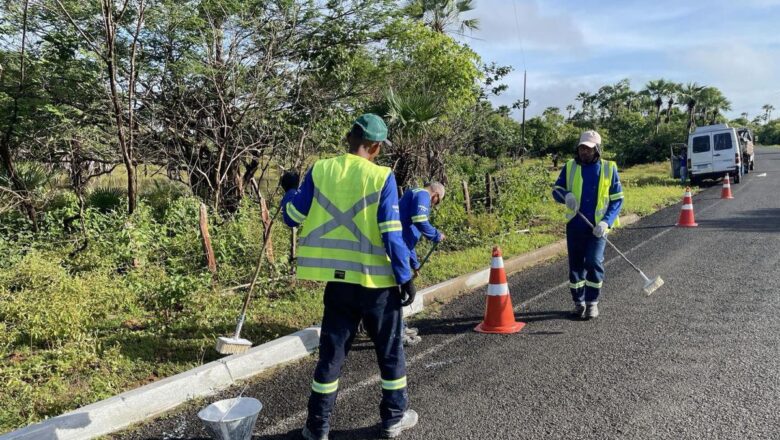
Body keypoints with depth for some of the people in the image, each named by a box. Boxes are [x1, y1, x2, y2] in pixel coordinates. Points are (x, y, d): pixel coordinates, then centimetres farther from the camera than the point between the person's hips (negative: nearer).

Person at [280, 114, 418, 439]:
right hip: (377, 280, -3)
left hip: (338, 279, 3)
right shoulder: (382, 177, -10)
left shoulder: (319, 171, -1)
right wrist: (405, 277, -3)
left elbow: (293, 217, 6)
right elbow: (391, 234, -11)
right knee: (390, 350, 16)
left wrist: (290, 190, 25)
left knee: (331, 353, 14)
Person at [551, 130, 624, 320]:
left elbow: (617, 198, 4)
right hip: (575, 225, 2)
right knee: (576, 264, 7)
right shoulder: (570, 167, 5)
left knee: (594, 262, -13)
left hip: (598, 227, -2)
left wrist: (606, 221, -10)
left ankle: (592, 303, 4)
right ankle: (579, 303, 22)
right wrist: (566, 196, -16)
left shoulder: (609, 168, 2)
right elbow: (556, 189, 9)